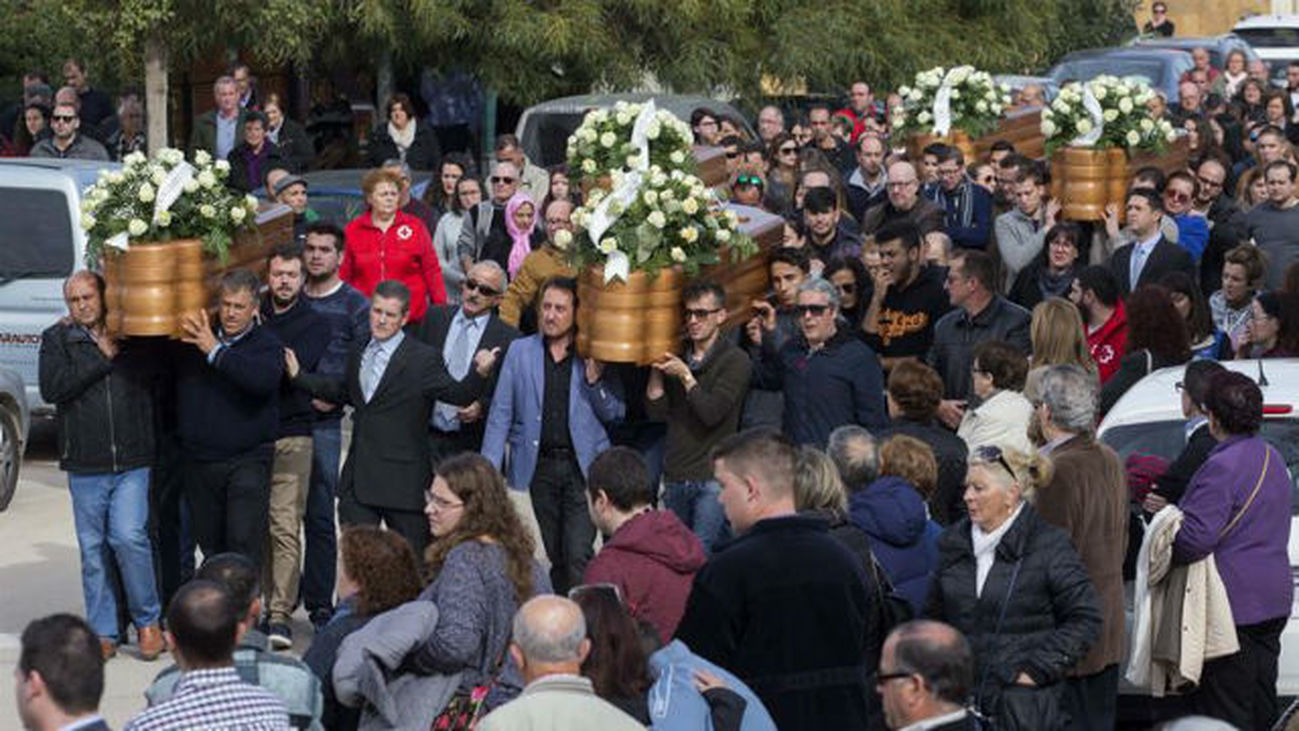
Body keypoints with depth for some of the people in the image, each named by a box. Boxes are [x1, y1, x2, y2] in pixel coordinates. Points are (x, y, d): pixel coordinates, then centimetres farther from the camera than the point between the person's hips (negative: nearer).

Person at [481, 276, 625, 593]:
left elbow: (615, 414, 5)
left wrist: (594, 379, -11)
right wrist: (488, 470, 0)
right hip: (540, 468, 2)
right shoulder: (520, 351, 7)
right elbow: (501, 414, 7)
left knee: (578, 557, -12)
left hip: (583, 468, -2)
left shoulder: (595, 357, 3)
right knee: (554, 557, 7)